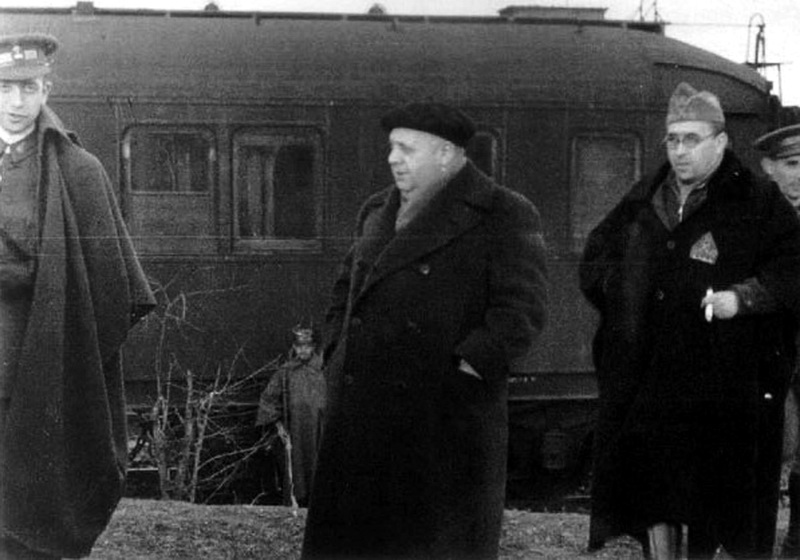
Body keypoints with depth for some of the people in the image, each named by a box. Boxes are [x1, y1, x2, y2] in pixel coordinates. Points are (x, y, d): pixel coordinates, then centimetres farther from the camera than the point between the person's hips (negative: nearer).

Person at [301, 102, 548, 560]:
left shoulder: (503, 216, -6)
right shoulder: (378, 212, 17)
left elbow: (522, 311, -13)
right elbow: (347, 289, 26)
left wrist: (464, 367, -16)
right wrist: (338, 355, 13)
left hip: (446, 419, -6)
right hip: (362, 417, 7)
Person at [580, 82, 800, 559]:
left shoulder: (757, 202, -1)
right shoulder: (642, 203, 14)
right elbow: (593, 263, 23)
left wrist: (742, 297, -19)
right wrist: (621, 284, 4)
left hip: (720, 389, -4)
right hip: (644, 385, 5)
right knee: (654, 497, 10)